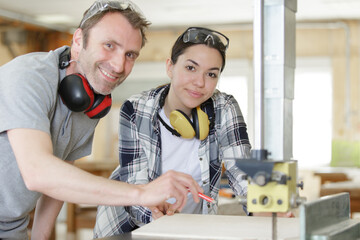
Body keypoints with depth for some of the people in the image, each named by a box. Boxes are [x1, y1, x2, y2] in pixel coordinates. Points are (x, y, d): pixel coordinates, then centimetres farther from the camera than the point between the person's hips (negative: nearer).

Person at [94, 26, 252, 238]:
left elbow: (241, 169, -16)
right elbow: (134, 183, -17)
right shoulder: (135, 112, -13)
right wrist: (154, 211, -39)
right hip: (130, 226, -1)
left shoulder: (224, 110, -9)